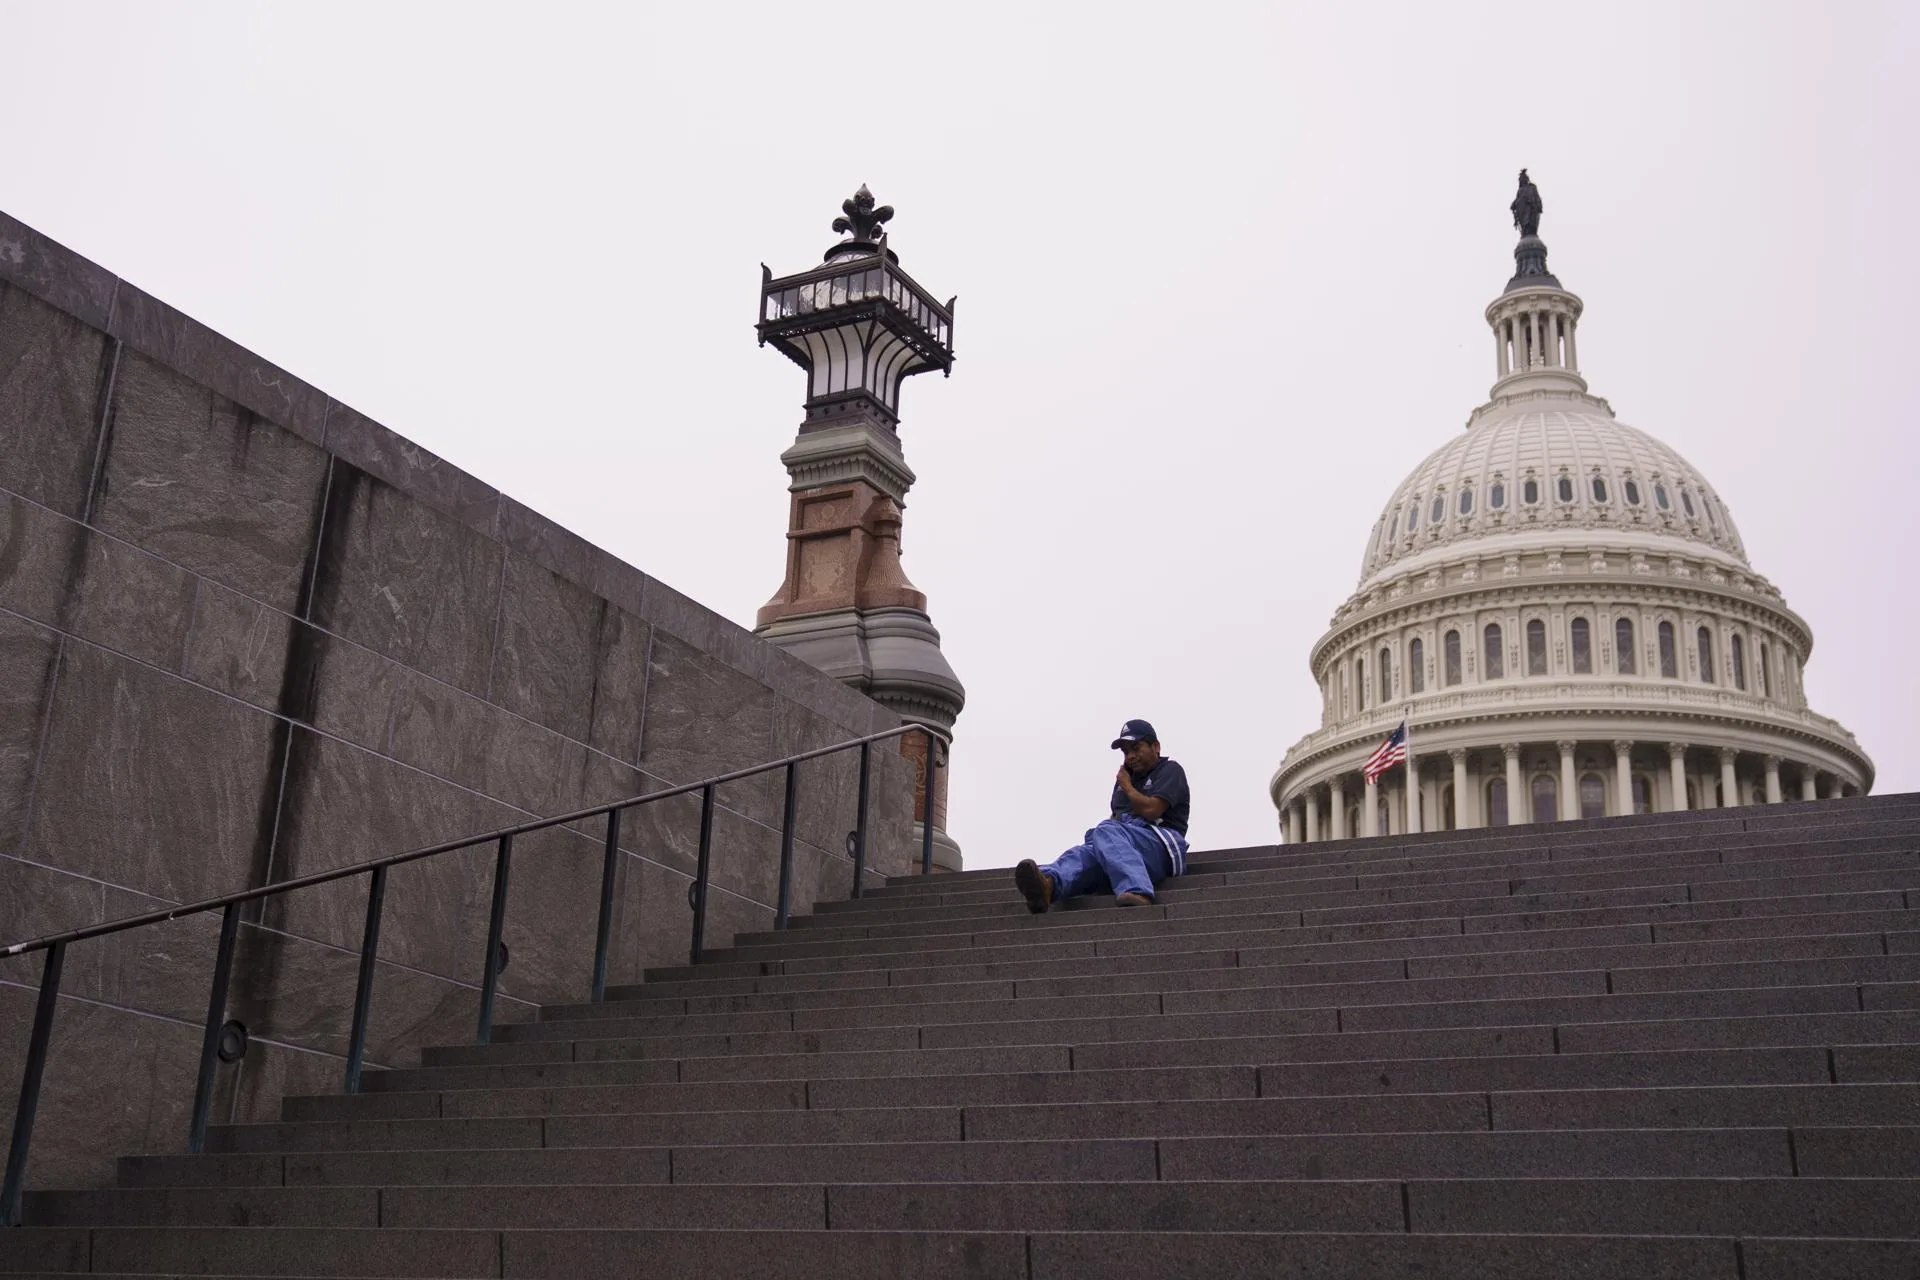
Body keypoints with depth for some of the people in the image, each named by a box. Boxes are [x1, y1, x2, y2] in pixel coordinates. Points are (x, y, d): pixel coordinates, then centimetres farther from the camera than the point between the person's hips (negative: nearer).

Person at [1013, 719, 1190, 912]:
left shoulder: (1170, 770, 9)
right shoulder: (1127, 775, 33)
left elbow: (1151, 810, -8)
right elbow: (1116, 817, 34)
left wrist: (1126, 786, 8)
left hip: (1162, 842, -6)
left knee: (1107, 832, -37)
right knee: (1085, 853, -30)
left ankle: (1138, 894, -66)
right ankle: (1047, 884, -67)